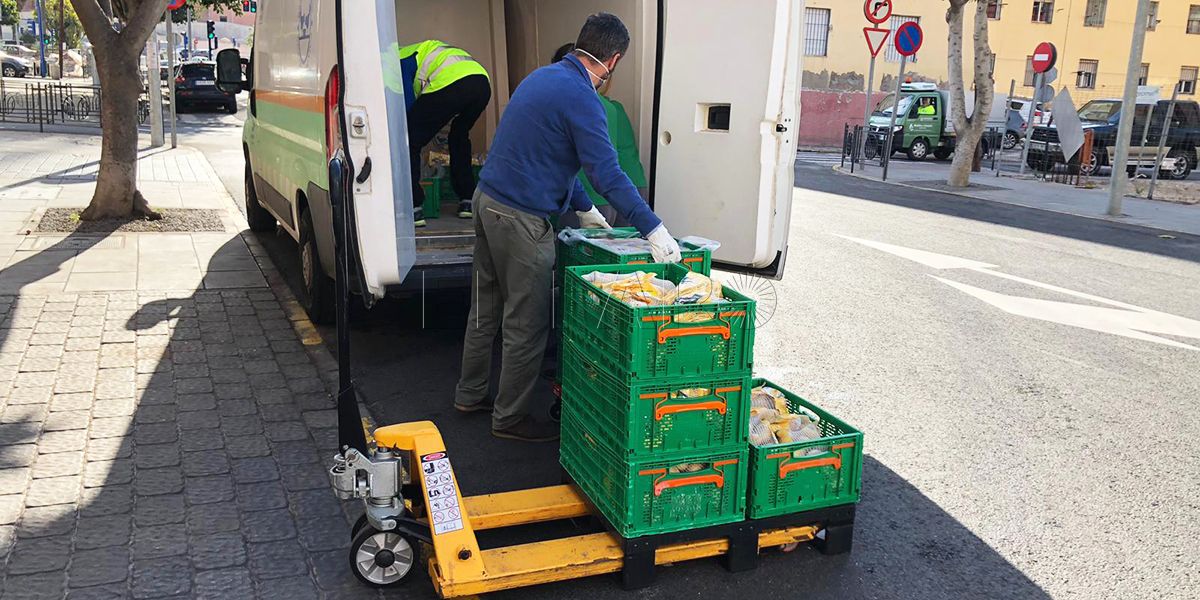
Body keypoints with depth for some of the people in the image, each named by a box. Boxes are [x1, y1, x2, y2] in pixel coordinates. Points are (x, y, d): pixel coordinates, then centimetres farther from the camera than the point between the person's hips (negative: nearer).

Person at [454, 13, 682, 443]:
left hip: (488, 199, 10)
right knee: (526, 326, 3)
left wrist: (583, 208, 25)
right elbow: (608, 174, -22)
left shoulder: (545, 76, 13)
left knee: (485, 310, 21)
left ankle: (470, 394, 35)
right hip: (520, 220, -10)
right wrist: (653, 231, -19)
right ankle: (510, 418, 15)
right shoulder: (580, 97, -18)